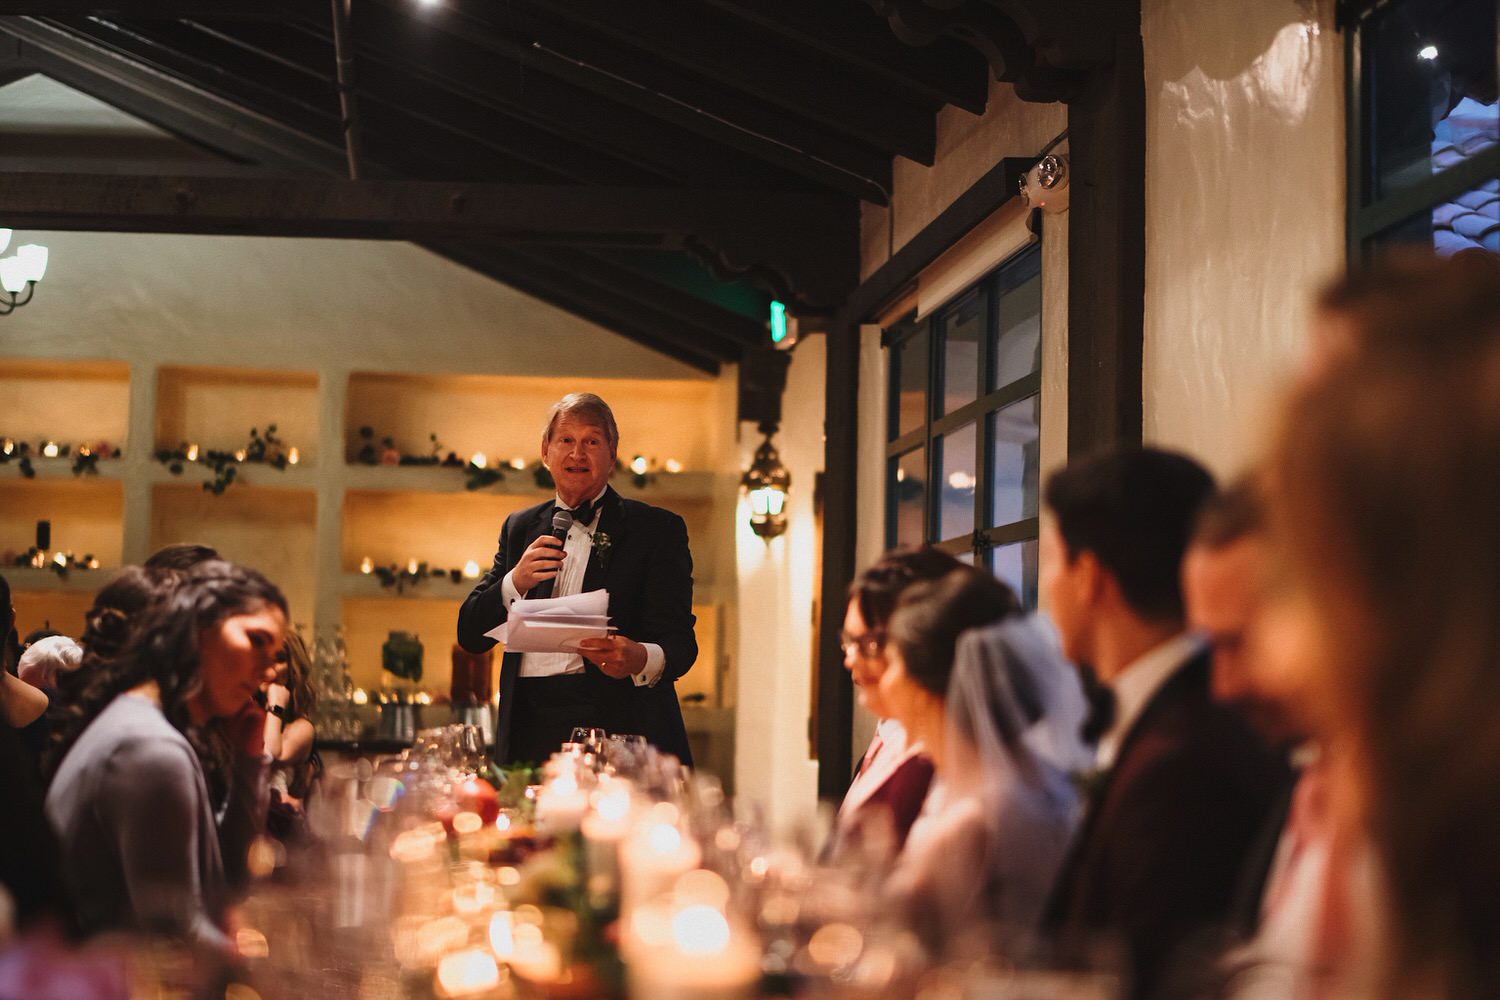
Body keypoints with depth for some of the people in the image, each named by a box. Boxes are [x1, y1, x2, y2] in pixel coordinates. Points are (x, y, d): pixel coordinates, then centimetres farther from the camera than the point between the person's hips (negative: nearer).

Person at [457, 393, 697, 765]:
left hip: (619, 730, -3)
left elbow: (680, 642, -4)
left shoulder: (657, 529, 7)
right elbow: (470, 635, 13)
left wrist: (641, 659, -27)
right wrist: (514, 583, -6)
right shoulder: (520, 528, 19)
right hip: (530, 731, 3)